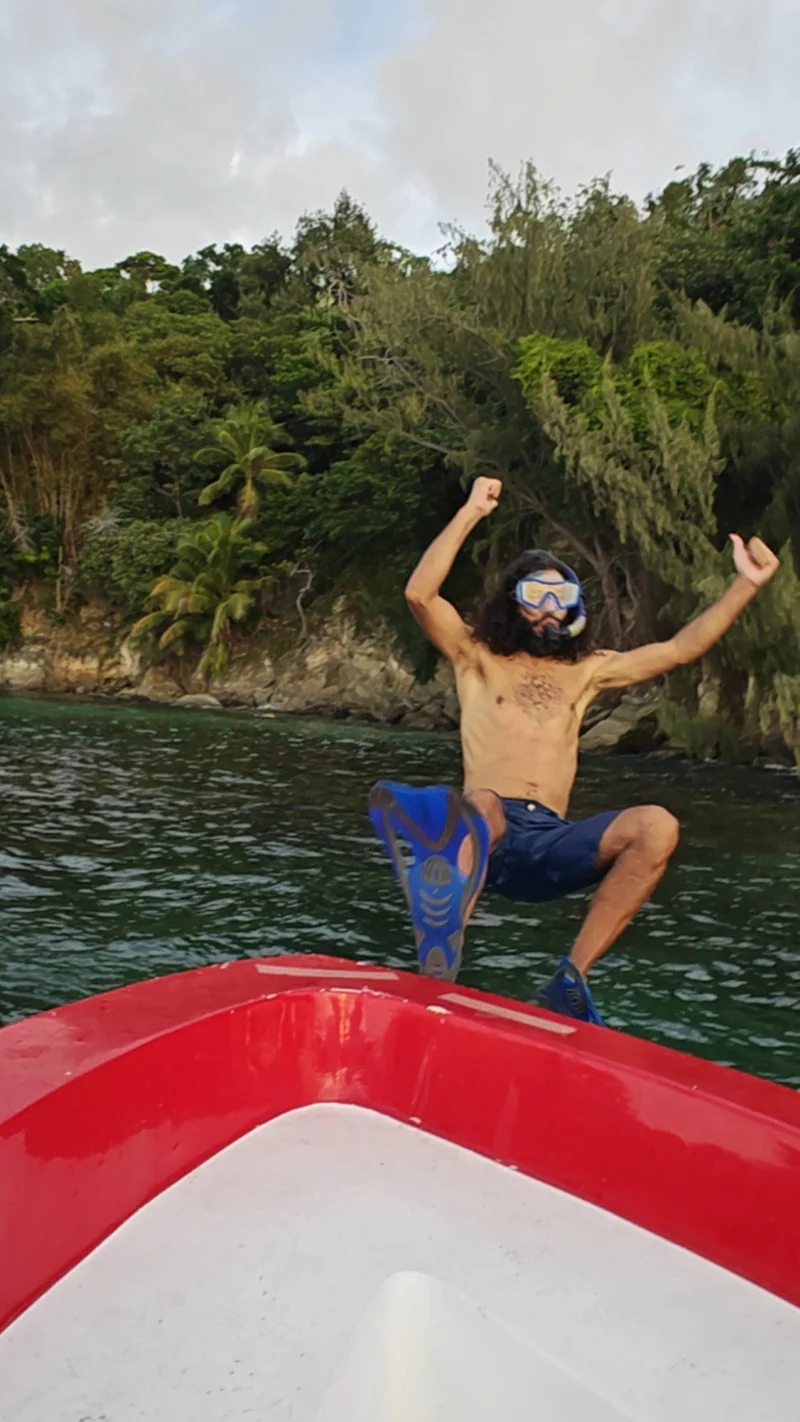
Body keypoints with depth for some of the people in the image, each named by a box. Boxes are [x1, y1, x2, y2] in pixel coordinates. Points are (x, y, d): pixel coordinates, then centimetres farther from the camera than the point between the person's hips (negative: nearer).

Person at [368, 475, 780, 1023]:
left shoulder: (586, 671, 23)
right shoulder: (479, 658, 13)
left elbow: (680, 649, 20)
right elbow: (419, 594, -1)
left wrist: (747, 585, 13)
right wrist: (471, 513, -2)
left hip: (550, 845, 3)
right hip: (484, 833, -3)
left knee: (657, 827, -23)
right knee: (479, 808, -38)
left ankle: (571, 979, -23)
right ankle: (438, 972, -54)